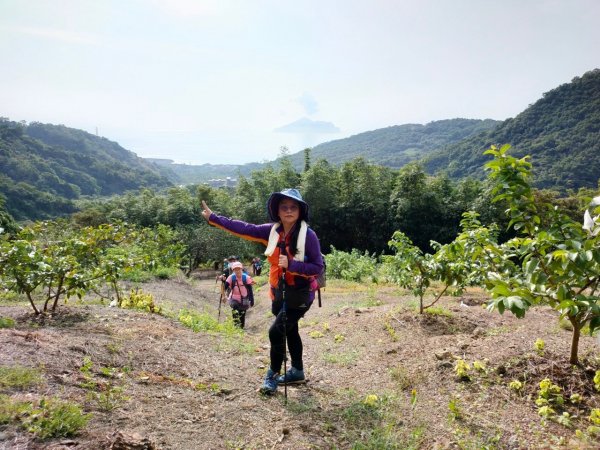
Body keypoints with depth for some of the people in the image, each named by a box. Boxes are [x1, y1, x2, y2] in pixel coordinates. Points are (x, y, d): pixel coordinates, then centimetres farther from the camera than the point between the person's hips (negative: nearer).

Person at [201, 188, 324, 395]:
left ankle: (273, 376, 8)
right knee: (290, 330, 19)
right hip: (279, 292, 6)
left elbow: (318, 267, -18)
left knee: (276, 331, -11)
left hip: (300, 294, -6)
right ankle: (297, 371, 38)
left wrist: (291, 265, -29)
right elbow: (243, 228, -3)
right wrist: (213, 218, -3)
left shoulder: (308, 235, -19)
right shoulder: (272, 231, -4)